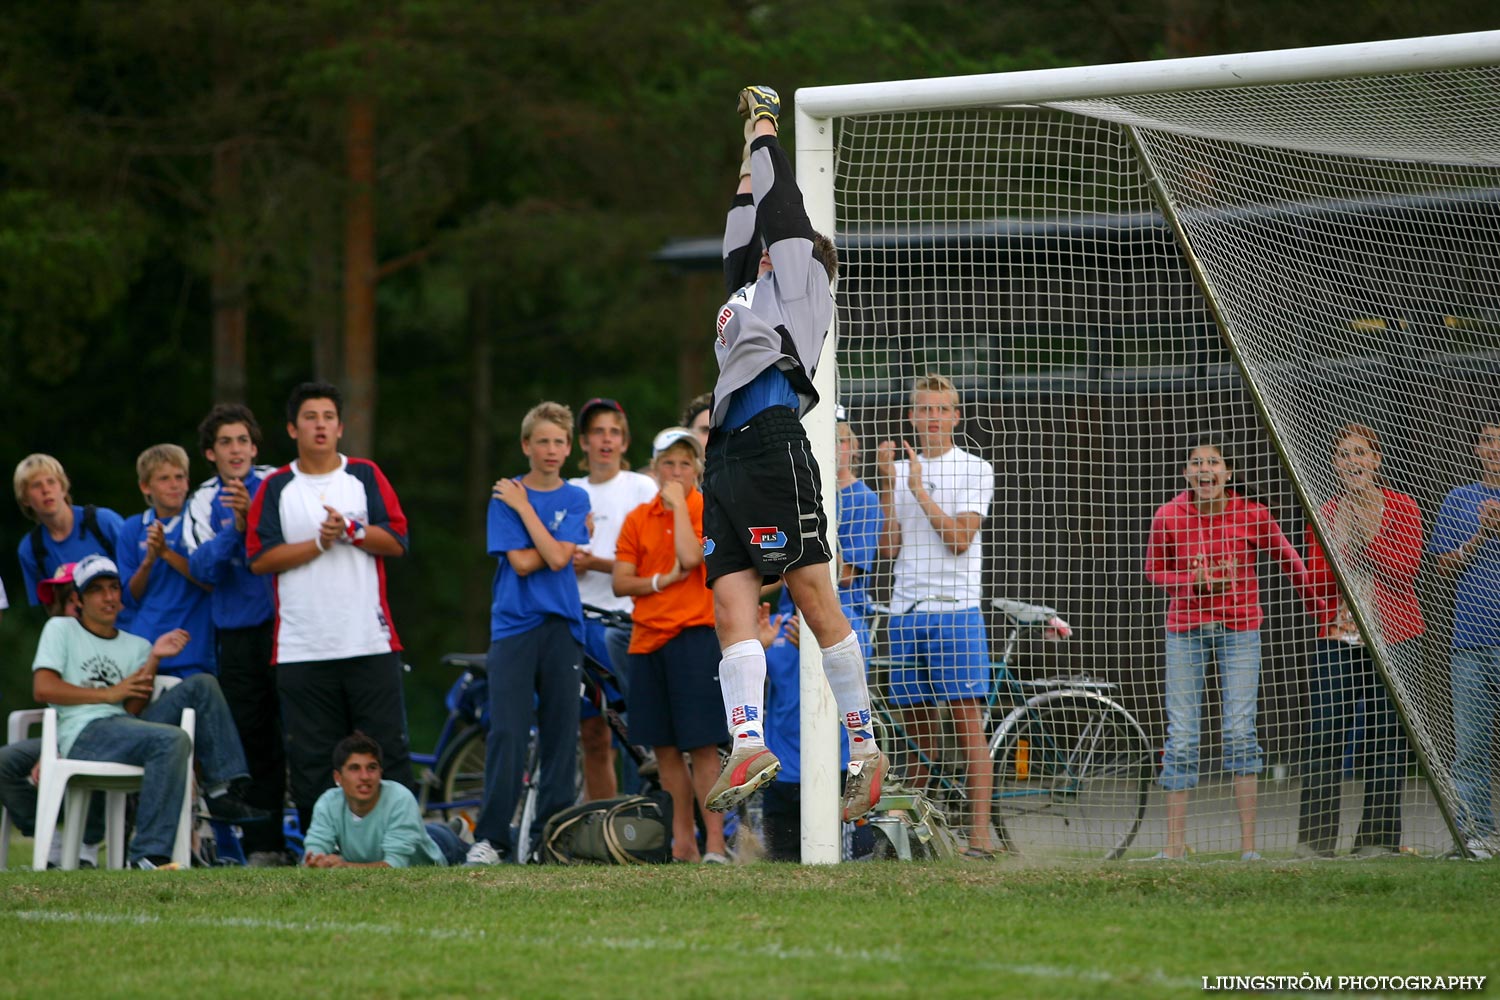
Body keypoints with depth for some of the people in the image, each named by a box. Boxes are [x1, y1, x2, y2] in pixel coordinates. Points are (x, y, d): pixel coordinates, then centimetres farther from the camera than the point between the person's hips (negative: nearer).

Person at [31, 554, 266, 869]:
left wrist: (153, 660, -2)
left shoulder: (135, 646, 24)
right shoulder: (61, 630, 13)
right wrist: (109, 693, -3)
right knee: (173, 740, -32)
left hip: (126, 726, 6)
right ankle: (147, 856, -39)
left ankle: (222, 793, -16)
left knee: (201, 685, -7)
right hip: (83, 734, -6)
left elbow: (134, 709, 9)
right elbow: (43, 688, -2)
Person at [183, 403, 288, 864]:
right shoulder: (203, 503, 7)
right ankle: (264, 845, 8)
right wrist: (235, 527, -17)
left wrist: (254, 514, -22)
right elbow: (203, 568, -4)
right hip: (236, 633, 2)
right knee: (253, 745, 3)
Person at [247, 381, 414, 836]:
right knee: (311, 762, 1)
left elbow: (396, 541, 3)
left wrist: (350, 530, -11)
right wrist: (319, 543, -8)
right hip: (302, 651, 0)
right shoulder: (275, 488, 8)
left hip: (370, 643, 0)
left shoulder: (366, 476, 10)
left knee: (387, 747, -2)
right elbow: (261, 558, -1)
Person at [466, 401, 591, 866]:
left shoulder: (576, 499, 7)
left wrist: (525, 507, -5)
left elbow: (557, 557, -8)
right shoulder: (505, 497, 3)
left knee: (560, 736, 1)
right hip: (513, 626, -2)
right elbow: (521, 562, -7)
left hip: (561, 627, 2)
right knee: (506, 734, -10)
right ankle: (491, 839, -10)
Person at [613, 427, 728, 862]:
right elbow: (621, 582, 5)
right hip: (646, 639, 5)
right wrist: (662, 581, -12)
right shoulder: (637, 519, 10)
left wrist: (678, 503, -11)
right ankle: (682, 840, 16)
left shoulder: (708, 510, -1)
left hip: (695, 635, -5)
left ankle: (715, 842, -8)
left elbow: (691, 556, -18)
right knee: (664, 748, 8)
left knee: (702, 745, -9)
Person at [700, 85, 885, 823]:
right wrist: (749, 149, 51)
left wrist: (766, 130, 24)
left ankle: (865, 747, -8)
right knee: (731, 602, -6)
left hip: (771, 443, -8)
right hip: (726, 454, 8)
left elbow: (782, 202, 10)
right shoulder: (750, 289, 30)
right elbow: (744, 223, 43)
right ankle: (747, 746, -17)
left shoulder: (802, 275, 12)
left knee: (814, 597, -9)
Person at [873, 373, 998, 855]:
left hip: (956, 608, -4)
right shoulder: (900, 469, 13)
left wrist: (919, 489, -12)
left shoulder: (974, 469, 2)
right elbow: (888, 546, 4)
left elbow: (959, 539, -9)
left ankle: (980, 830, -13)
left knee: (967, 718, -9)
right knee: (919, 726, 6)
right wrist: (888, 485, -4)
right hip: (906, 611, 4)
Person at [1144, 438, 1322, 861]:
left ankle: (1249, 843, -3)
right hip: (1186, 628, 1)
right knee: (1181, 736, 1)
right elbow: (1155, 570, 8)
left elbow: (1287, 558, 8)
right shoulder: (1169, 517, -6)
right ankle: (1175, 843, 9)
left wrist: (1314, 602, 18)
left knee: (1240, 731, -7)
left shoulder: (1251, 515, -7)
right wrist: (1195, 581, -10)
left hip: (1239, 626, -1)